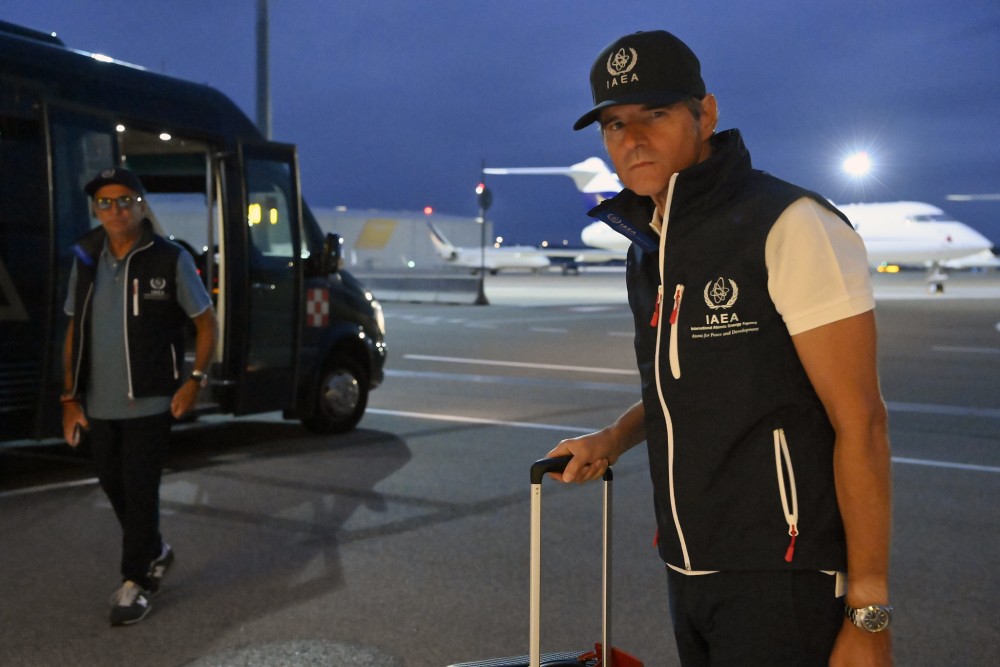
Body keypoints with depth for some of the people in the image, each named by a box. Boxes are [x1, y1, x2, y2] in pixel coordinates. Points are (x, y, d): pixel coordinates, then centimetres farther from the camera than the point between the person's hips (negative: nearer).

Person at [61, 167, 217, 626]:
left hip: (149, 402, -4)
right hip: (97, 404, 5)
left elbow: (205, 321, 0)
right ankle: (155, 552, 39)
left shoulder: (171, 261, -7)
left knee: (140, 493, -1)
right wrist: (70, 397, 4)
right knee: (114, 489, 16)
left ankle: (134, 584, 14)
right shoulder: (86, 261, 4)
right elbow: (74, 333, 9)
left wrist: (195, 380, -11)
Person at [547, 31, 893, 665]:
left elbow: (860, 422, -17)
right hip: (688, 570, 7)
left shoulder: (790, 227, -15)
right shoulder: (650, 250, 9)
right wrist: (612, 439, 8)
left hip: (781, 579, -7)